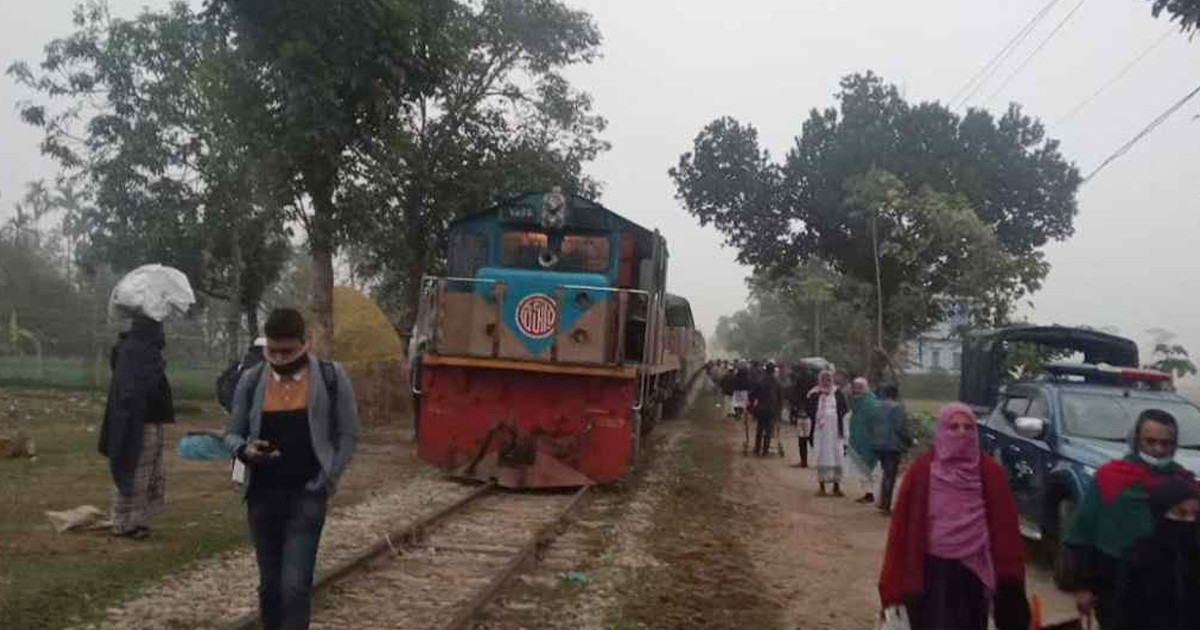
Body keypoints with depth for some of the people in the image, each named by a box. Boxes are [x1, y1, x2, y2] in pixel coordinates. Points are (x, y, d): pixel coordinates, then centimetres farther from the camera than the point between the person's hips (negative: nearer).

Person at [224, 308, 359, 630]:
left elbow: (347, 434, 1)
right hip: (262, 495, 3)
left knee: (295, 585, -9)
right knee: (269, 585, 13)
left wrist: (326, 481, -5)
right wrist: (245, 451, -13)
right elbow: (232, 433, 10)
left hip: (306, 496, -3)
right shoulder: (252, 381, 2)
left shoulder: (331, 377, -4)